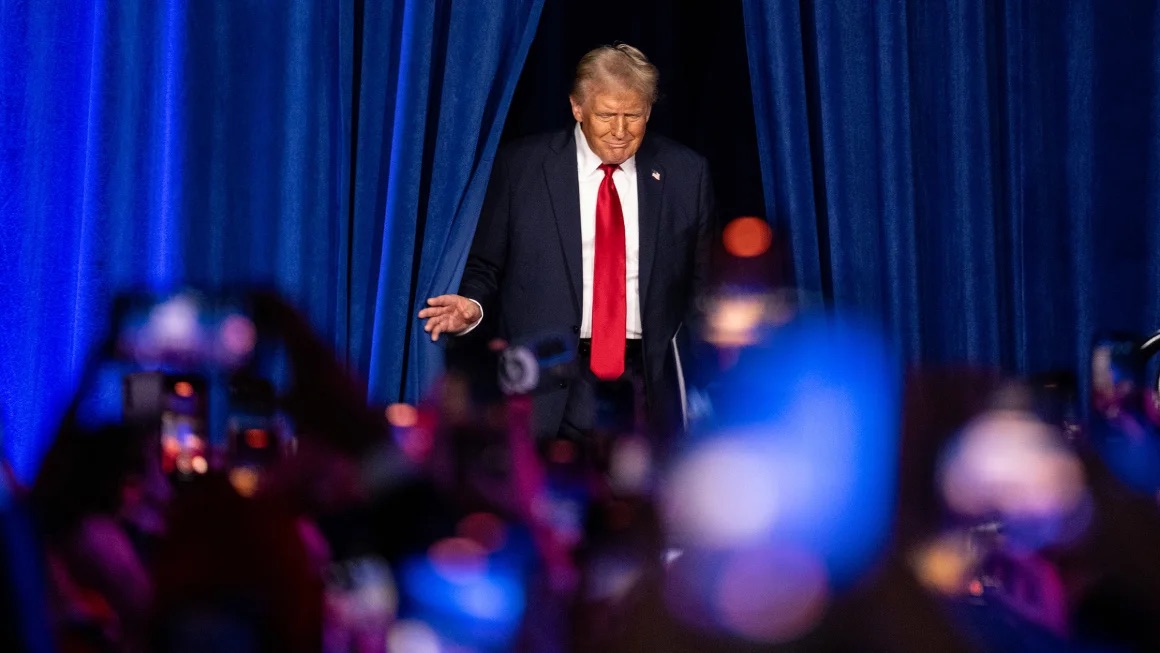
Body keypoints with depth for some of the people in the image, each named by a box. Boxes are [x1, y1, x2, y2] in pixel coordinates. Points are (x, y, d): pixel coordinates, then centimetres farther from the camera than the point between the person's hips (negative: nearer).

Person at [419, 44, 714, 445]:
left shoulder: (685, 172, 6)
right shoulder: (520, 167, 2)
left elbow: (701, 281, 10)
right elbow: (486, 266, 6)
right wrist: (473, 306, -14)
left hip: (648, 382, 2)